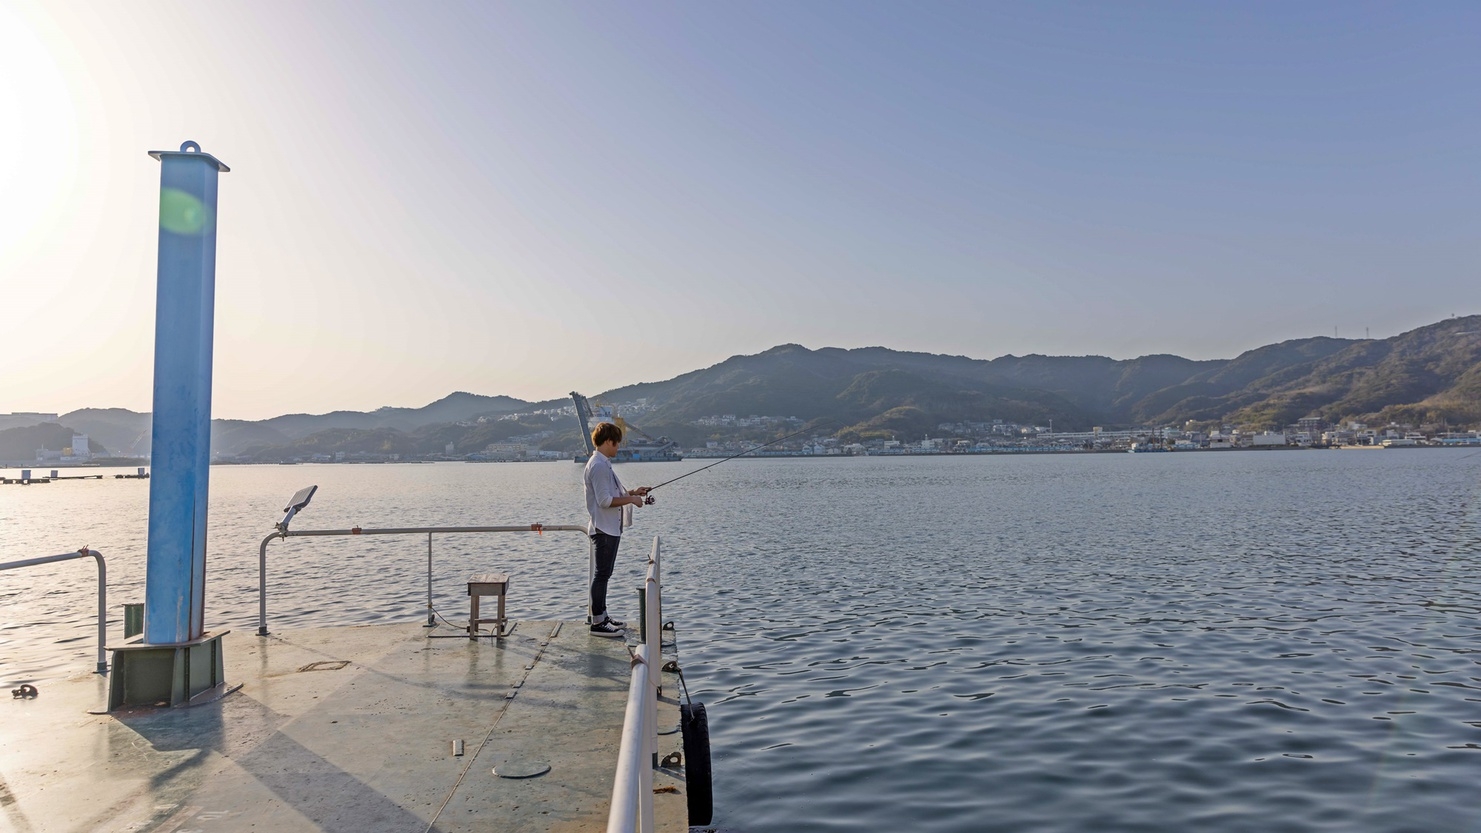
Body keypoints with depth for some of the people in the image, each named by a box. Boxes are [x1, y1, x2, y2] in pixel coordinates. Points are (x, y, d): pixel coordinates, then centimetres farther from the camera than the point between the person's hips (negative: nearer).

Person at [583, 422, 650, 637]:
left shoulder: (603, 464, 16)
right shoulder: (598, 466, -18)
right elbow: (604, 500, -23)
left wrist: (632, 492, 10)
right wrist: (630, 499, -14)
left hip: (610, 528, 11)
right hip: (604, 529, -11)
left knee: (604, 573, 16)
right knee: (602, 574, -6)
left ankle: (602, 616, 25)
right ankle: (597, 622, -1)